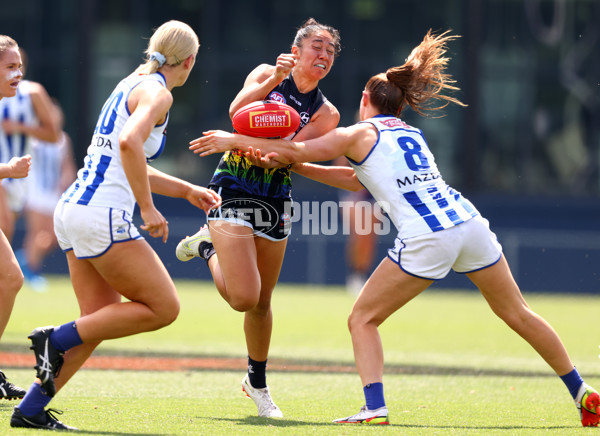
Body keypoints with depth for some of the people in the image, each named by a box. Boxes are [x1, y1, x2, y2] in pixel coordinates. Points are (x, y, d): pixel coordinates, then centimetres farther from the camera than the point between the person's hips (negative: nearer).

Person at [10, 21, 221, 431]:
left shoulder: (132, 84, 21)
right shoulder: (156, 92, -8)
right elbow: (129, 143, -27)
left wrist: (187, 190, 36)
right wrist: (148, 209, -21)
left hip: (73, 211, 10)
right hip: (103, 216, -9)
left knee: (99, 320, 11)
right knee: (164, 308, -1)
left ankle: (30, 409, 5)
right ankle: (57, 338, -6)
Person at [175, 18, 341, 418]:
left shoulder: (326, 113, 4)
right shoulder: (266, 74, 1)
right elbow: (237, 110, -17)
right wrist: (274, 80, -27)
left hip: (275, 203, 3)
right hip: (232, 192, -3)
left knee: (261, 303, 11)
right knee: (244, 298, -18)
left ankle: (257, 382, 32)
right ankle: (208, 247, 12)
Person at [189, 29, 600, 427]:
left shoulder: (361, 133, 9)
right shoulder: (411, 134, 27)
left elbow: (297, 149, 7)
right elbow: (360, 179, 34)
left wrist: (234, 140, 17)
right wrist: (295, 166, 34)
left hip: (426, 238, -6)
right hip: (470, 223, 6)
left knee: (362, 319, 6)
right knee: (518, 314, 19)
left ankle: (375, 408, -12)